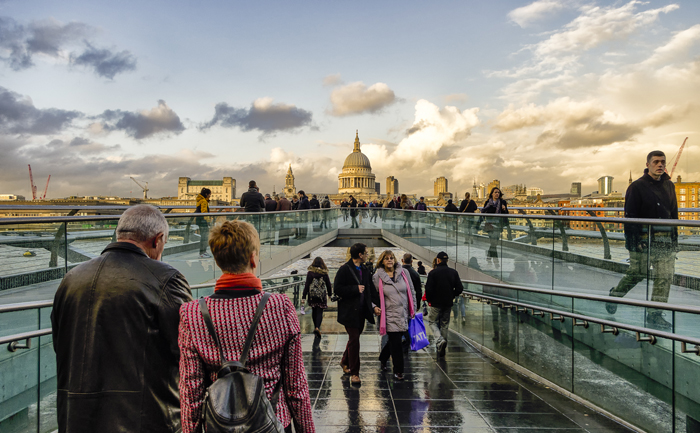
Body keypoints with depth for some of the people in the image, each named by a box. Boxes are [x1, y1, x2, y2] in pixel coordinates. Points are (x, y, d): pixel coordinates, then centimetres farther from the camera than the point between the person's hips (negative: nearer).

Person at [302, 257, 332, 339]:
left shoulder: (310, 273, -6)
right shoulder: (324, 273, -4)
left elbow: (307, 285, -7)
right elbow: (328, 285, 3)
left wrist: (304, 296, -5)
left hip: (312, 295, 1)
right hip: (322, 295, -1)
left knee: (314, 311, 16)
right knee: (320, 312, -1)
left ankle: (316, 327, 28)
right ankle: (317, 328, -19)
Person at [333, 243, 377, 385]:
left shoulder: (365, 271, 11)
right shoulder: (344, 269, -11)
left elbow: (371, 289, 15)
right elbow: (337, 289, -16)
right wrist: (356, 289, -19)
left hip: (361, 311, 7)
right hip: (349, 311, -7)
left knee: (354, 338, 18)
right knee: (354, 340, -6)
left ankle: (345, 361, 40)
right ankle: (354, 373, 3)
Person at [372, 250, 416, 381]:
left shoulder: (403, 272, 3)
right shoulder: (377, 277, -3)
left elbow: (411, 292, 10)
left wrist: (413, 310, 10)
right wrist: (374, 307, -11)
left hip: (404, 314, 3)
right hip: (390, 315, -3)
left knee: (395, 341, 14)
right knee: (396, 343, -3)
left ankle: (383, 358, 42)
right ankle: (398, 371, 15)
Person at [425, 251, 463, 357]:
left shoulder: (433, 273, -12)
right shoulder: (454, 272, 1)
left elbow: (428, 289, -15)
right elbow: (459, 289, 1)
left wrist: (429, 300, 3)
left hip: (436, 303, -4)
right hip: (448, 304, 4)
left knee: (432, 321, 12)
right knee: (445, 324, 14)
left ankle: (440, 340, -12)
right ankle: (441, 349, 18)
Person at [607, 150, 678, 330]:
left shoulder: (669, 186, 10)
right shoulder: (637, 187, -7)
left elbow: (674, 214, 17)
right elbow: (629, 216, -10)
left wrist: (675, 238, 15)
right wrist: (633, 241, -16)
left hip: (665, 240, 5)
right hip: (643, 239, -5)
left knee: (665, 276, 0)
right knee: (636, 273, 2)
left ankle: (655, 314, 8)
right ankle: (615, 295, 27)